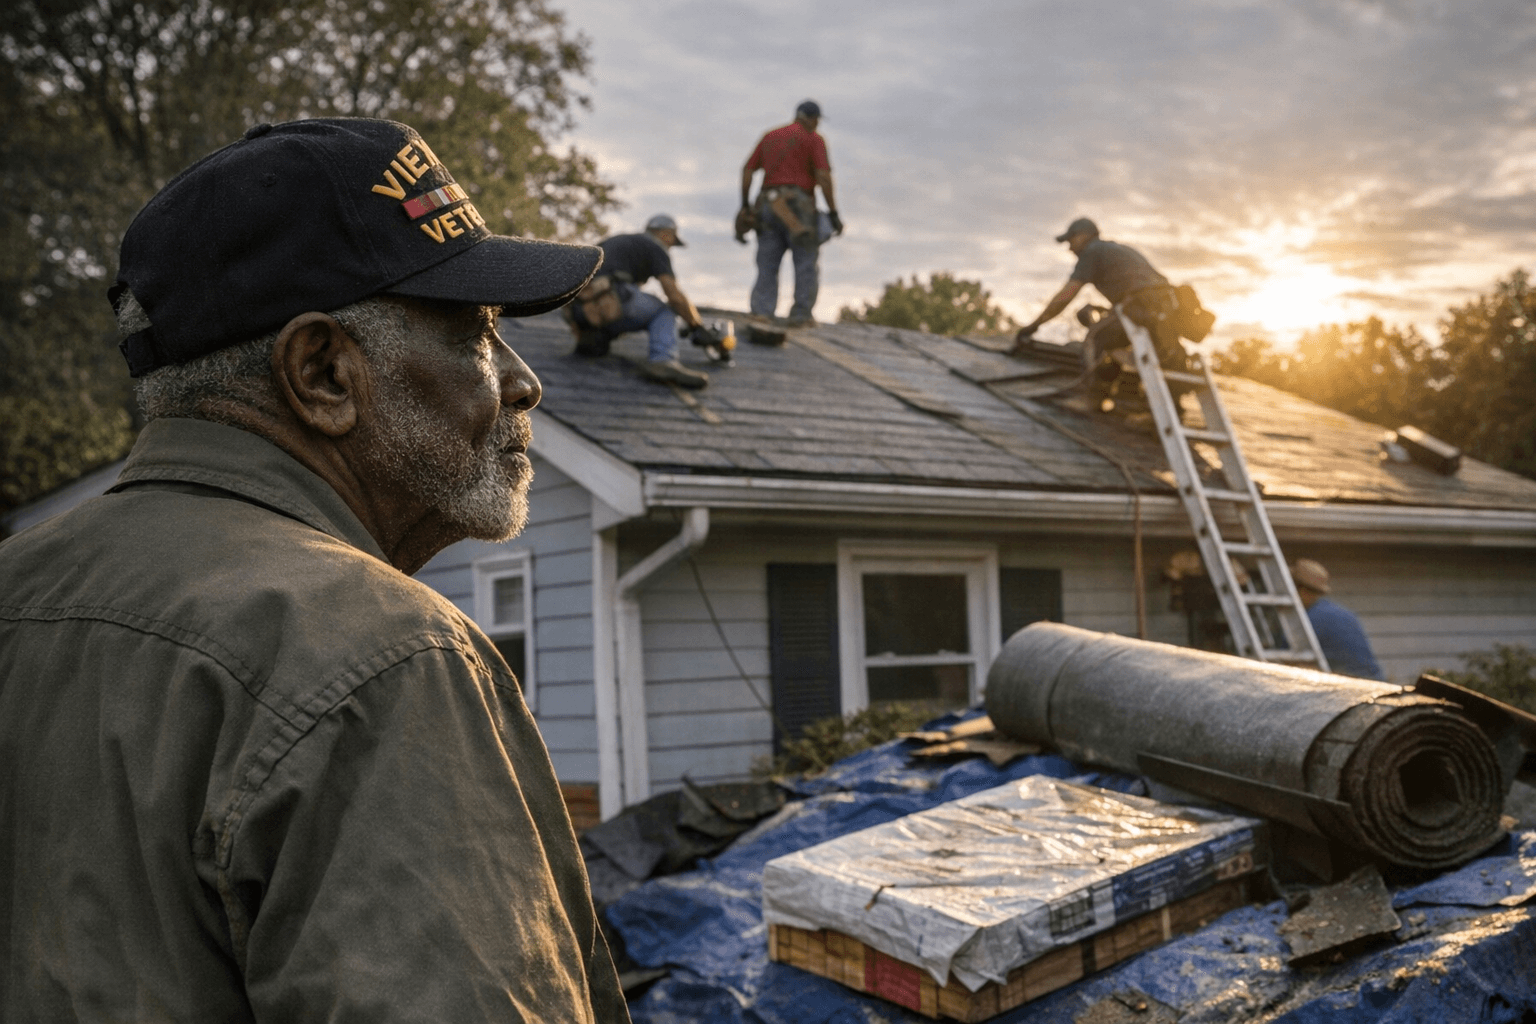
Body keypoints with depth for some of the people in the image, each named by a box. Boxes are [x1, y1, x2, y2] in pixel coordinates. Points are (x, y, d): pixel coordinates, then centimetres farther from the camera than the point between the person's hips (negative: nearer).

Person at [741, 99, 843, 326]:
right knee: (806, 265, 1)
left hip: (768, 205, 5)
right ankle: (801, 315, -6)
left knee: (767, 267, 4)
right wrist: (833, 213, -6)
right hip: (799, 206, -5)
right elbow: (823, 177, -8)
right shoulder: (814, 140, 2)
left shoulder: (769, 137, 19)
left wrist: (745, 205, 21)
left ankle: (760, 312, -10)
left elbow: (748, 170, 16)